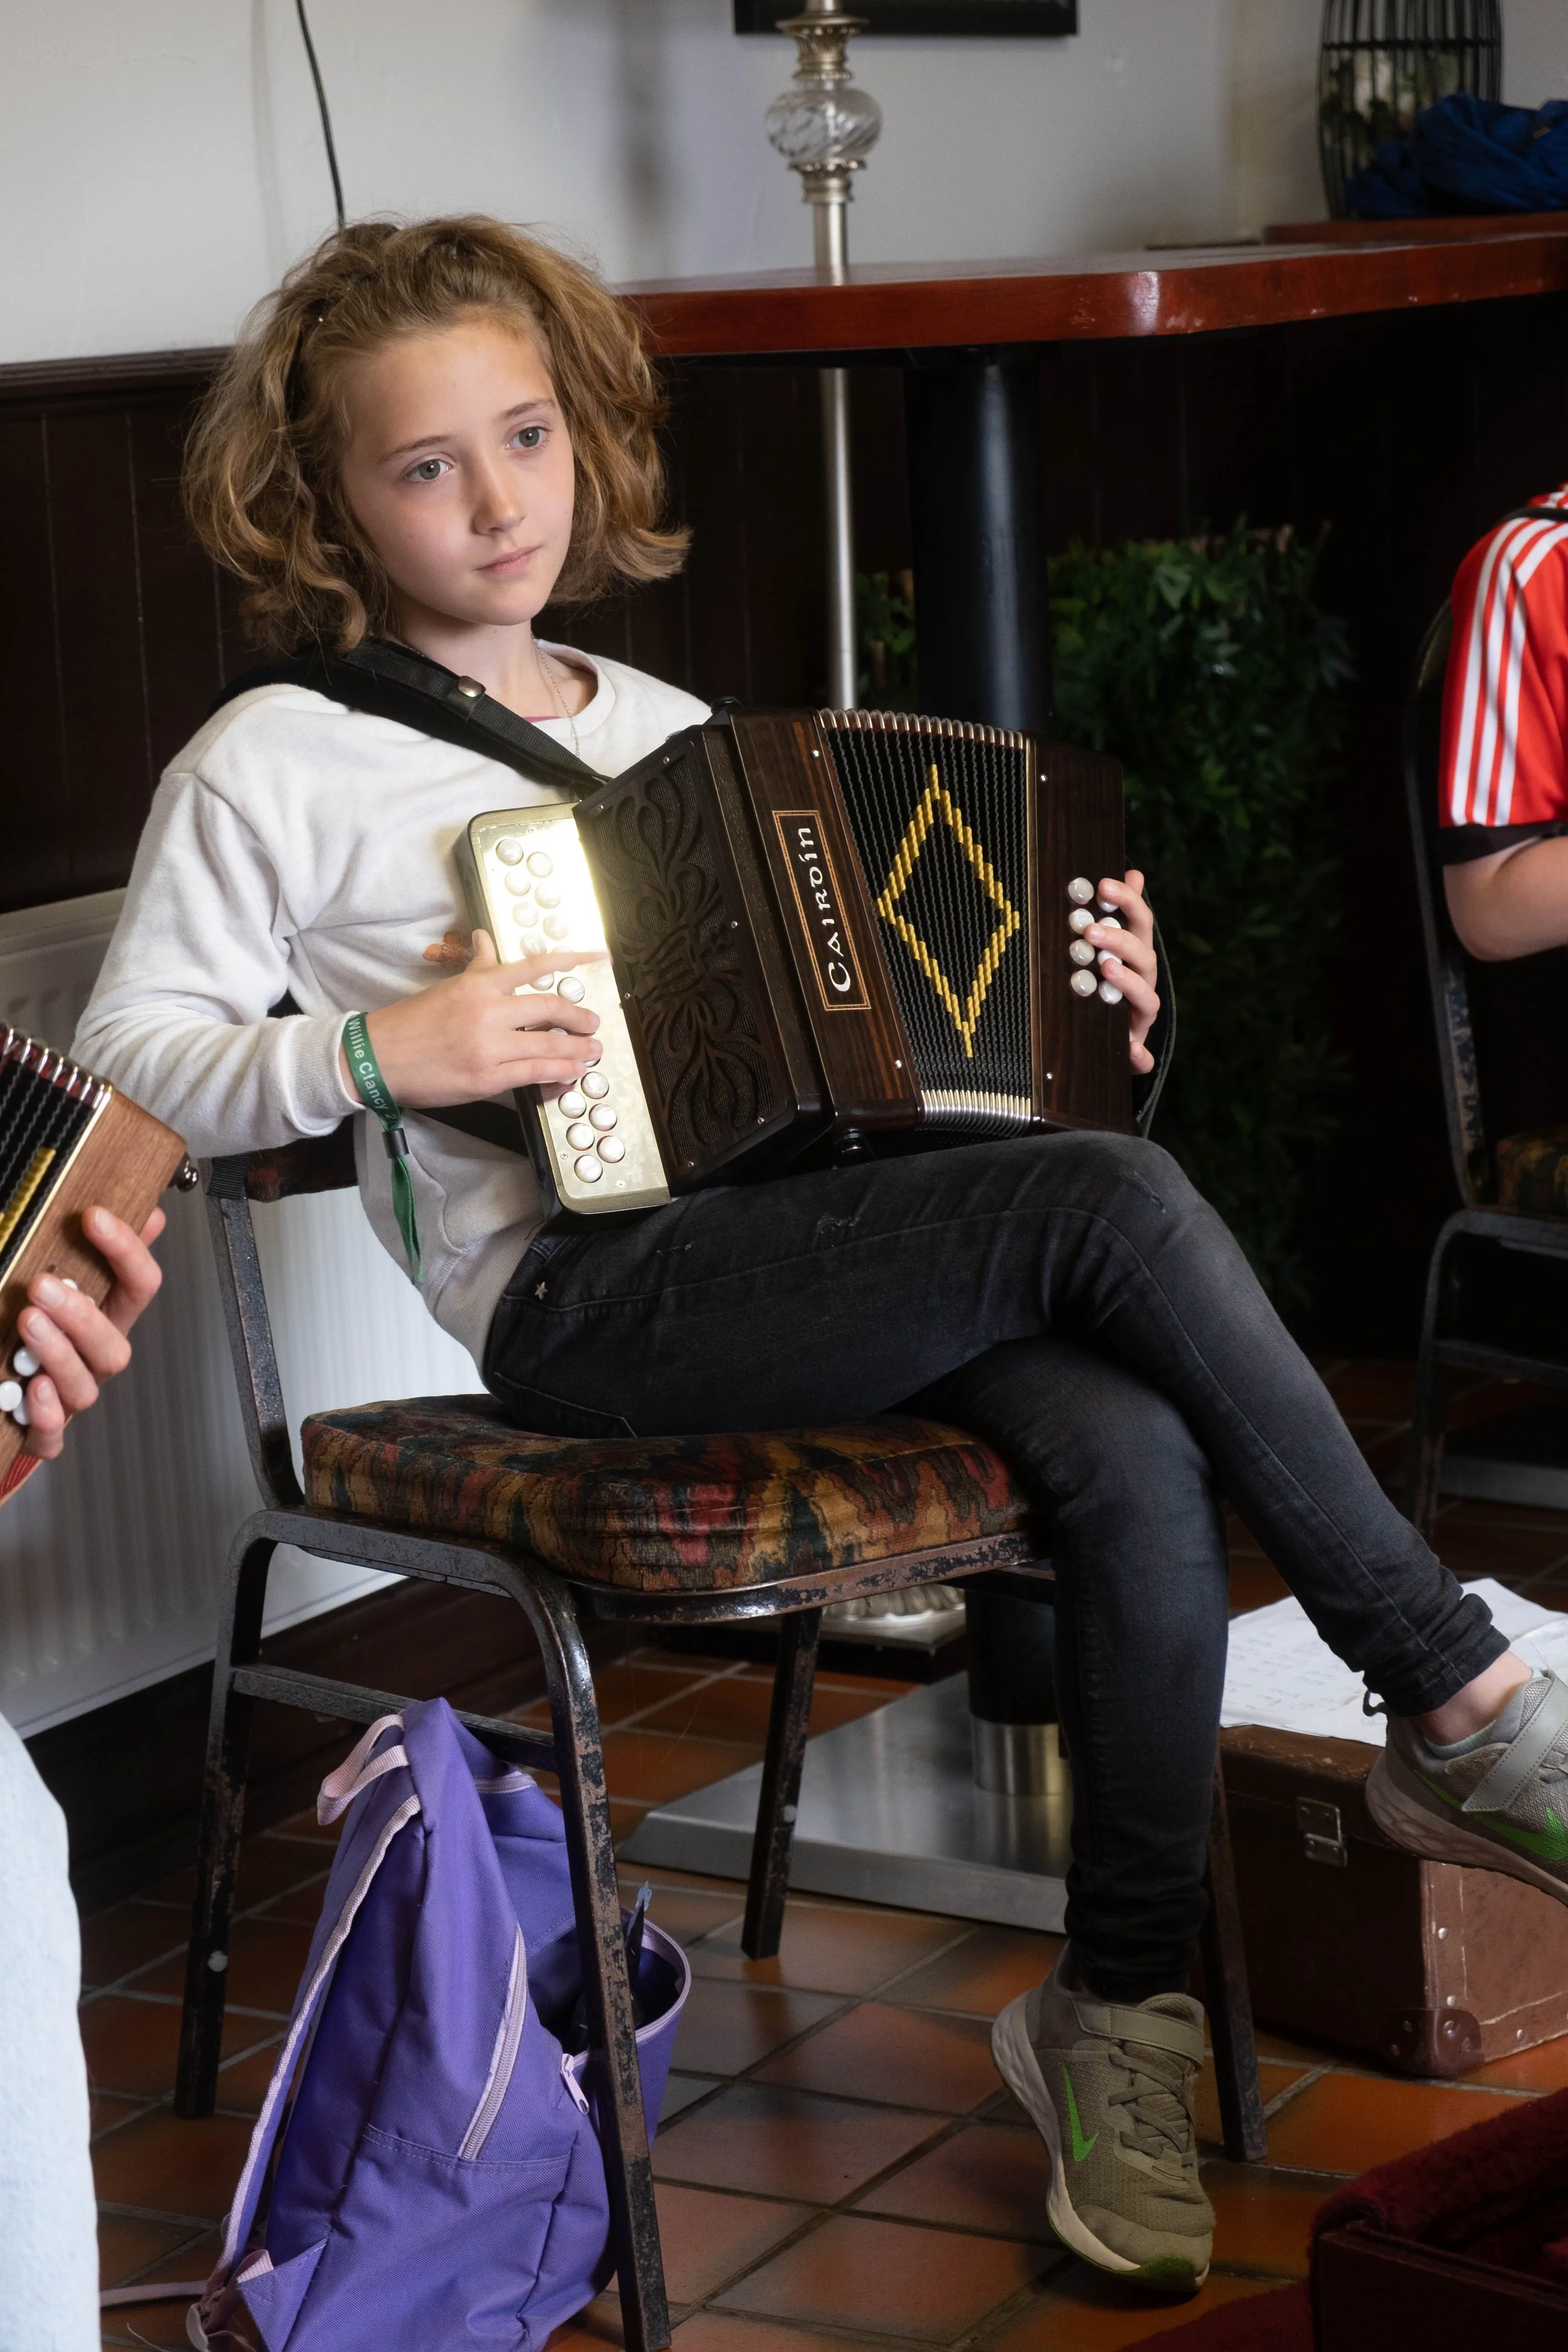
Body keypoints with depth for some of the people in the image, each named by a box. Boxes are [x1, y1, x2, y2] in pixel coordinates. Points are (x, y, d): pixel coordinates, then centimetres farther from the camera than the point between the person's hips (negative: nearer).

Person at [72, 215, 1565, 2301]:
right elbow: (128, 1062, 0)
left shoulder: (662, 726, 23)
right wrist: (373, 1051, -16)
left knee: (1136, 1454, -24)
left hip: (787, 1244, 6)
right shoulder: (274, 764, 3)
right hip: (572, 1301, -6)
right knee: (1115, 1207, -25)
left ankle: (1121, 2008, -10)